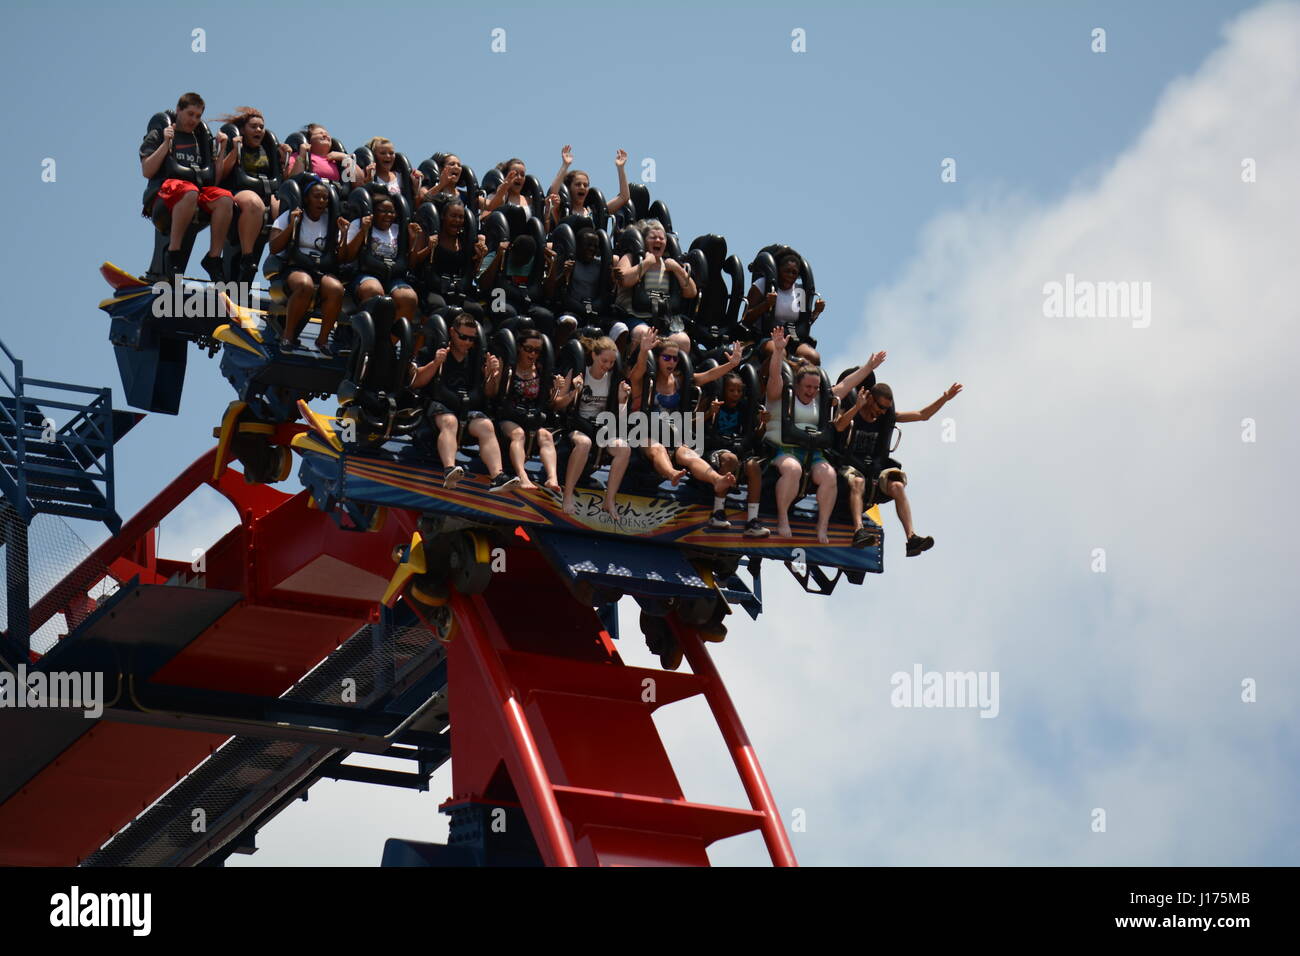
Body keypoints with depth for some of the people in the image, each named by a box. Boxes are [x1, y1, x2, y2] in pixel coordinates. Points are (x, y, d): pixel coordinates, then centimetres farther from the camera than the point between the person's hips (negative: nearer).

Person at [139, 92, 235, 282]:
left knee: (225, 199, -30)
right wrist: (166, 143, -5)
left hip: (202, 189, 4)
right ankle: (173, 252, -38)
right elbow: (147, 171, 0)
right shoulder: (158, 136, 16)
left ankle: (214, 257, -25)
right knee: (189, 193, -41)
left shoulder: (202, 139, 28)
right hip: (165, 190, -4)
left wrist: (222, 150, 10)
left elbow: (215, 179, 20)